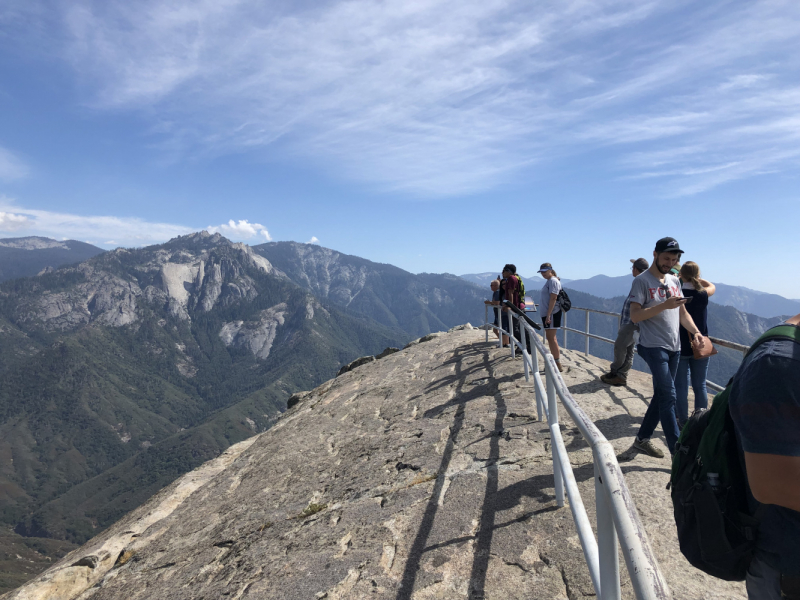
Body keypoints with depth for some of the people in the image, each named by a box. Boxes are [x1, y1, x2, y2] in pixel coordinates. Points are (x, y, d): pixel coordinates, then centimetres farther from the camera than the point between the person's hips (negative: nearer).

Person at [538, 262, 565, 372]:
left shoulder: (553, 281, -13)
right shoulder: (549, 281, 17)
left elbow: (553, 299, -21)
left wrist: (548, 315, -24)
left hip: (552, 313, -10)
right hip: (548, 313, 10)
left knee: (551, 338, -8)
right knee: (550, 338, 14)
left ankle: (558, 365, -4)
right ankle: (553, 362, 22)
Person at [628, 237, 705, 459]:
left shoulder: (674, 281, 15)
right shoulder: (642, 281, -8)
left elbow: (682, 312, 18)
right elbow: (635, 316, -15)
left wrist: (695, 331, 2)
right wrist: (664, 305, -23)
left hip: (674, 348, 8)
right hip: (654, 347, -8)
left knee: (661, 396, 12)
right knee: (668, 397, -10)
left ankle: (642, 439, 24)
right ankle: (678, 452, -5)